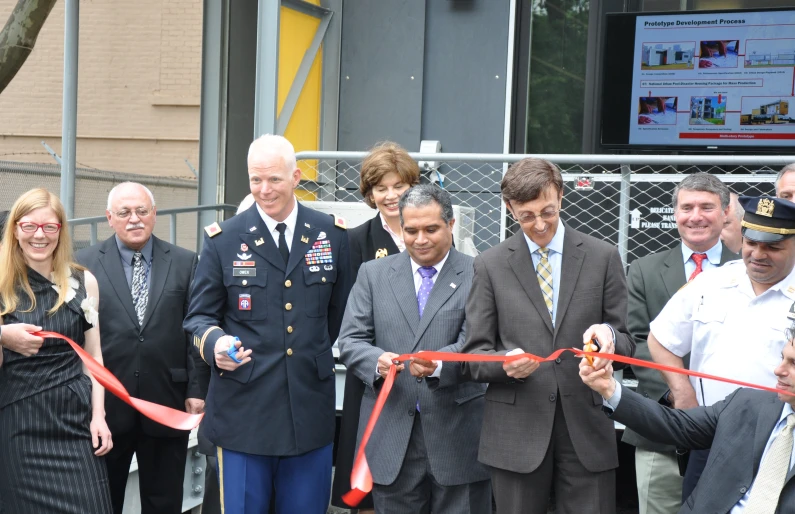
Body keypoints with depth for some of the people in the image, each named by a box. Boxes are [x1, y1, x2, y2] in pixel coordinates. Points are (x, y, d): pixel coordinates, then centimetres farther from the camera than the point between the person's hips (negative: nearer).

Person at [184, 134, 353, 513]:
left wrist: (318, 356, 11)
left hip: (310, 411, 2)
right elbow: (199, 315, 1)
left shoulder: (331, 235, 4)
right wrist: (214, 342, -19)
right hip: (243, 411, -2)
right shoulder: (223, 240, -2)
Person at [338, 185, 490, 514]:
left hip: (459, 438, -2)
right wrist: (377, 361, -18)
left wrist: (438, 365, -29)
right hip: (391, 437, 2)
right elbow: (350, 341, 4)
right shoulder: (373, 274, 9)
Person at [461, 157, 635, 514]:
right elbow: (475, 354, 3)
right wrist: (505, 361, -19)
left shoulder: (603, 257, 4)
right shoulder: (490, 265, 4)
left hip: (586, 428, 0)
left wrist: (609, 335, -18)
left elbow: (628, 343, 5)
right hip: (516, 432, 0)